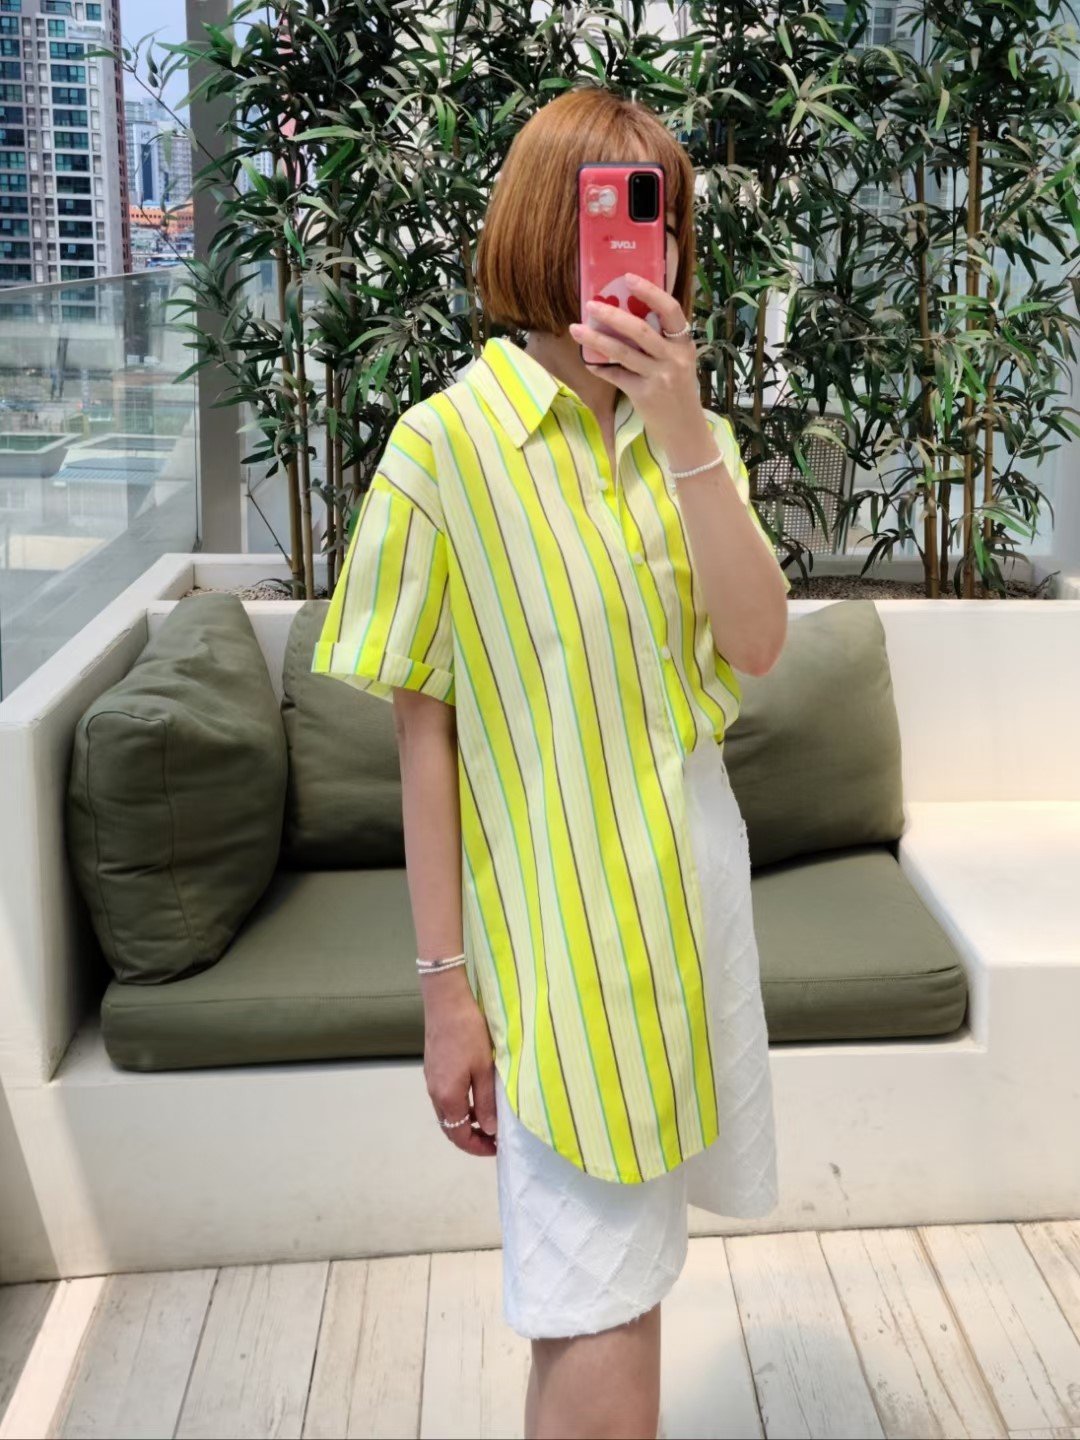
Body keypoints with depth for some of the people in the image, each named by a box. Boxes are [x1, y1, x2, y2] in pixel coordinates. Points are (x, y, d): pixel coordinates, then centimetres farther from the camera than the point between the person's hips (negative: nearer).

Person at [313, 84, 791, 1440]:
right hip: (552, 918, -5)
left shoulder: (695, 438, 5)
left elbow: (757, 644, -10)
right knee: (596, 1316, 3)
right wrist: (445, 982, -9)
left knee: (621, 1269, 20)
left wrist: (683, 433, -21)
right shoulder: (446, 442, -11)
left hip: (694, 882, 5)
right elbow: (424, 732, -10)